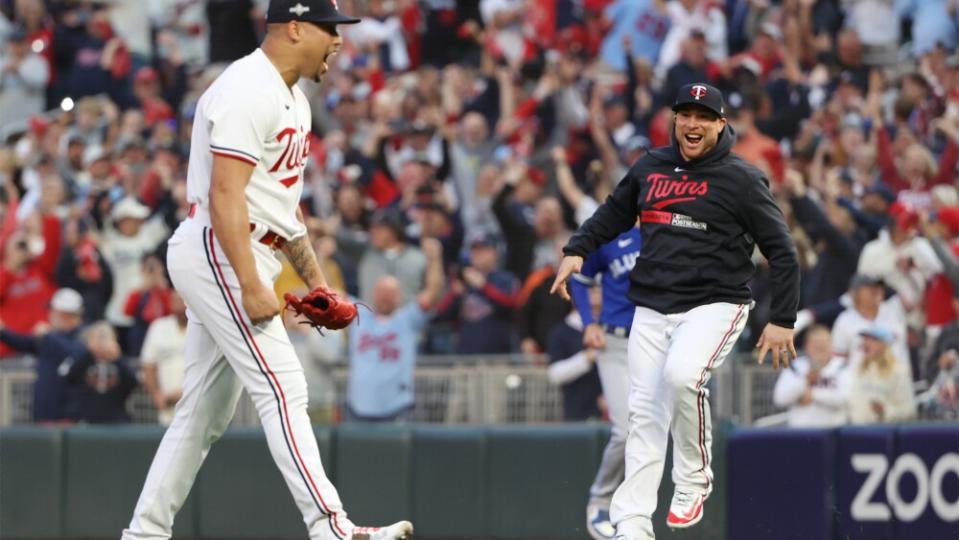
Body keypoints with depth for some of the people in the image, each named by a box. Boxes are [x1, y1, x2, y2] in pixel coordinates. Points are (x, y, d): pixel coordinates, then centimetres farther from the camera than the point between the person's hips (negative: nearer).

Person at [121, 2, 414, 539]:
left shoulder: (293, 98, 17)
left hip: (230, 263, 11)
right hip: (216, 254, -11)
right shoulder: (247, 91, -15)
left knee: (206, 410, 10)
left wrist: (314, 276, 20)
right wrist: (251, 285, -27)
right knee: (282, 389, -15)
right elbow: (225, 196, -22)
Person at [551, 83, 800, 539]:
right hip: (651, 309, 5)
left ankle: (693, 483, -12)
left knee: (682, 375, -31)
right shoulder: (649, 169, 10)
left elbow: (782, 252, -4)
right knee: (644, 413, 0)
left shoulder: (741, 179, -5)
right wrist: (576, 250, 8)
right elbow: (613, 214, 26)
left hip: (714, 304, -5)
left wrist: (782, 321, -9)